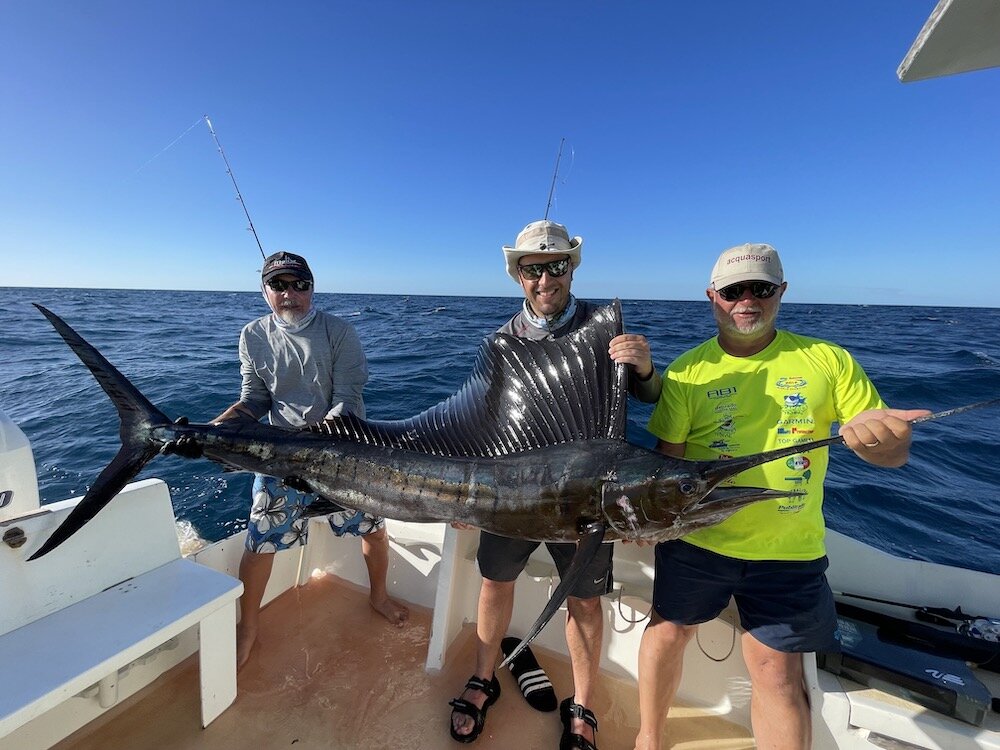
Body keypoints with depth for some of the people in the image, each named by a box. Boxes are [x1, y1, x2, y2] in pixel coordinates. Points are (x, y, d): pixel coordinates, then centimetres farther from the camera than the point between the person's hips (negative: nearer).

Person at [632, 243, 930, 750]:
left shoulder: (828, 361, -4)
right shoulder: (688, 370, -6)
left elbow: (894, 452, -3)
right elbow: (666, 457, -6)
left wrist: (883, 437, -26)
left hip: (787, 552, 0)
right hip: (694, 540, 1)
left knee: (778, 671, 8)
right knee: (667, 632, 16)